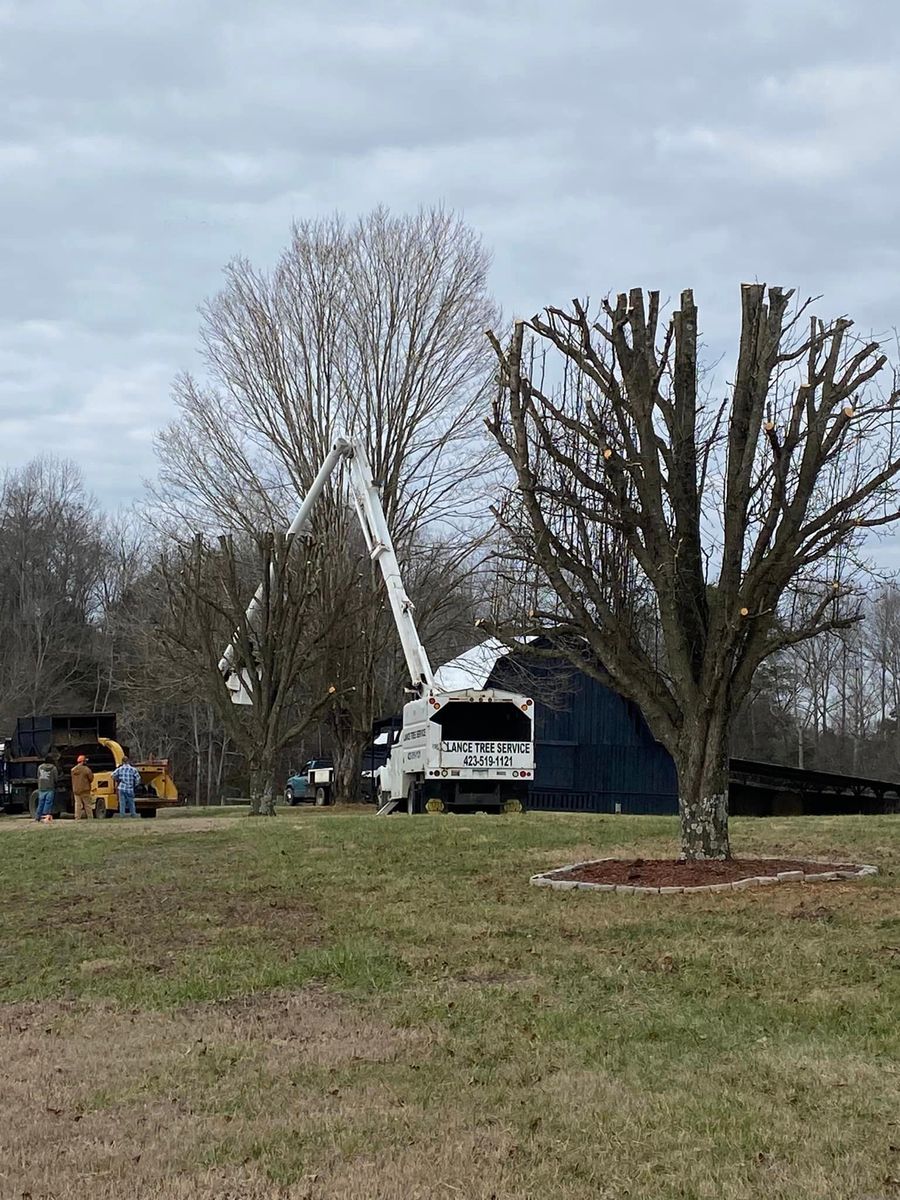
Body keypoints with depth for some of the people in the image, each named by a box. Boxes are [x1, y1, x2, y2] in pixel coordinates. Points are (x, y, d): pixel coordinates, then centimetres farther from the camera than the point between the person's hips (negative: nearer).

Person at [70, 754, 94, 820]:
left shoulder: (73, 770, 4)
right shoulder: (86, 769, -12)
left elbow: (73, 781, 10)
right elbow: (91, 778, -7)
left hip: (76, 791, 4)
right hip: (85, 790, -4)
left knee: (78, 805, 7)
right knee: (87, 805, 3)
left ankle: (77, 818, 4)